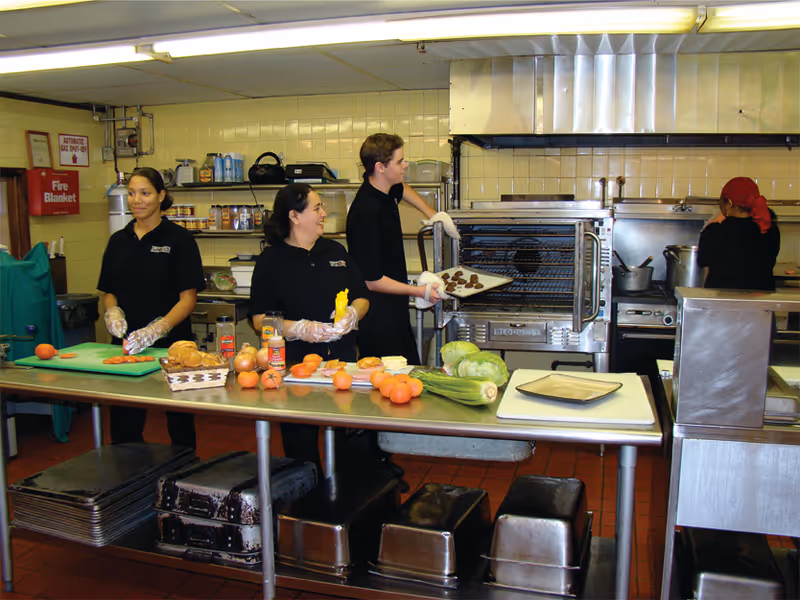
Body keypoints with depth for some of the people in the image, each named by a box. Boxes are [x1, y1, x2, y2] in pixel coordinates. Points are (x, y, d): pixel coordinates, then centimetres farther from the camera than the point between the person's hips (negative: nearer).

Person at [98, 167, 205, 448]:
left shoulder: (179, 239, -5)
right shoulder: (119, 241, 10)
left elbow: (188, 298, -10)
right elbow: (109, 292, 16)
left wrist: (156, 329, -23)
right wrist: (113, 312, -6)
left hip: (170, 344, -4)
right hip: (125, 345, 4)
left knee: (179, 425, 7)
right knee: (123, 427, 7)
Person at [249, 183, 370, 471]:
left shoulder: (335, 251, 13)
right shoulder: (271, 260, -1)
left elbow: (362, 297, 15)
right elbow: (259, 319, -6)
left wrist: (352, 314, -6)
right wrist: (299, 328, -20)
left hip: (342, 360, 4)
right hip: (295, 362, -3)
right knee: (301, 448, 5)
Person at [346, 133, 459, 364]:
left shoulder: (385, 189, 4)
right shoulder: (367, 212, -24)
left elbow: (402, 189, 34)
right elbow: (371, 281, -22)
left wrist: (431, 213, 27)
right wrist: (417, 291, -17)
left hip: (394, 310, 10)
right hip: (378, 317, -9)